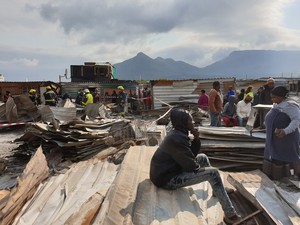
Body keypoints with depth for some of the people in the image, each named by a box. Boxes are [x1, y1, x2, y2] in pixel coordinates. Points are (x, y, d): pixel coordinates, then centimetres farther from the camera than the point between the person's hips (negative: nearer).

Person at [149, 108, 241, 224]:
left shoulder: (177, 133, 4)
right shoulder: (177, 139, -26)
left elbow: (192, 154, 10)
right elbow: (191, 166, -19)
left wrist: (196, 139, -6)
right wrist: (200, 166, 2)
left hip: (170, 169, 10)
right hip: (167, 179, -10)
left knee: (203, 157, 18)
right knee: (213, 173, -10)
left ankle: (218, 190, 34)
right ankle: (230, 215, -1)